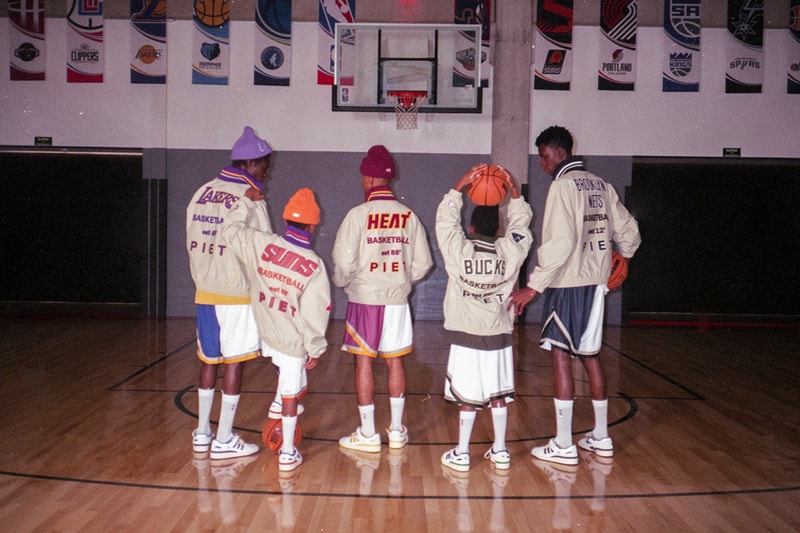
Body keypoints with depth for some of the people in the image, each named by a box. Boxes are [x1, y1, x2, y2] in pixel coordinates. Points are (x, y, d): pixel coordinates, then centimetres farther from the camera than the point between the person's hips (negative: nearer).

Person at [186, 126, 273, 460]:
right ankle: (224, 440, 9)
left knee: (209, 360, 15)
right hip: (238, 294, -6)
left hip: (204, 293, 7)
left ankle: (202, 434, 25)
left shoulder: (201, 194, 8)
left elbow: (192, 244, 12)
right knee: (235, 363, 2)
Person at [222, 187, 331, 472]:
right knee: (290, 394, 10)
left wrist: (248, 201, 17)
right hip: (293, 342, -4)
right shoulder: (315, 266, -18)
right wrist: (316, 349, -3)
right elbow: (314, 315, -15)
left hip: (265, 334, 4)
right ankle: (287, 454, 21)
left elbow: (230, 228, 5)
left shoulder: (260, 245, -13)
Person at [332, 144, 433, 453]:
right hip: (398, 300, 4)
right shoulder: (409, 216, 0)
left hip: (364, 299, -4)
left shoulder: (358, 214, -12)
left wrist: (342, 283, 6)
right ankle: (397, 431, 22)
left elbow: (344, 263, -14)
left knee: (364, 361, 6)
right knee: (394, 361, 13)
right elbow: (422, 263, 1)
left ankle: (367, 434, 13)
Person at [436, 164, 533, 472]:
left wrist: (459, 187, 6)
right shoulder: (511, 250, 0)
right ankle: (500, 452, 21)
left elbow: (445, 219, 5)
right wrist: (514, 193, 12)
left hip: (466, 334, -2)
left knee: (468, 396, 3)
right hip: (499, 334, 2)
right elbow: (521, 224, 16)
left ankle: (461, 454, 11)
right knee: (499, 394, 11)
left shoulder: (458, 249, -6)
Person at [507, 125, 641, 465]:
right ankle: (601, 438, 24)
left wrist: (533, 286, -21)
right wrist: (623, 259, 35)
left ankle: (563, 446, 3)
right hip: (596, 283, 8)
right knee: (590, 355, 15)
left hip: (568, 284, -8)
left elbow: (560, 243, -21)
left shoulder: (563, 185, -12)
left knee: (560, 356, -2)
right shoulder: (600, 185, 12)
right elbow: (628, 230, 16)